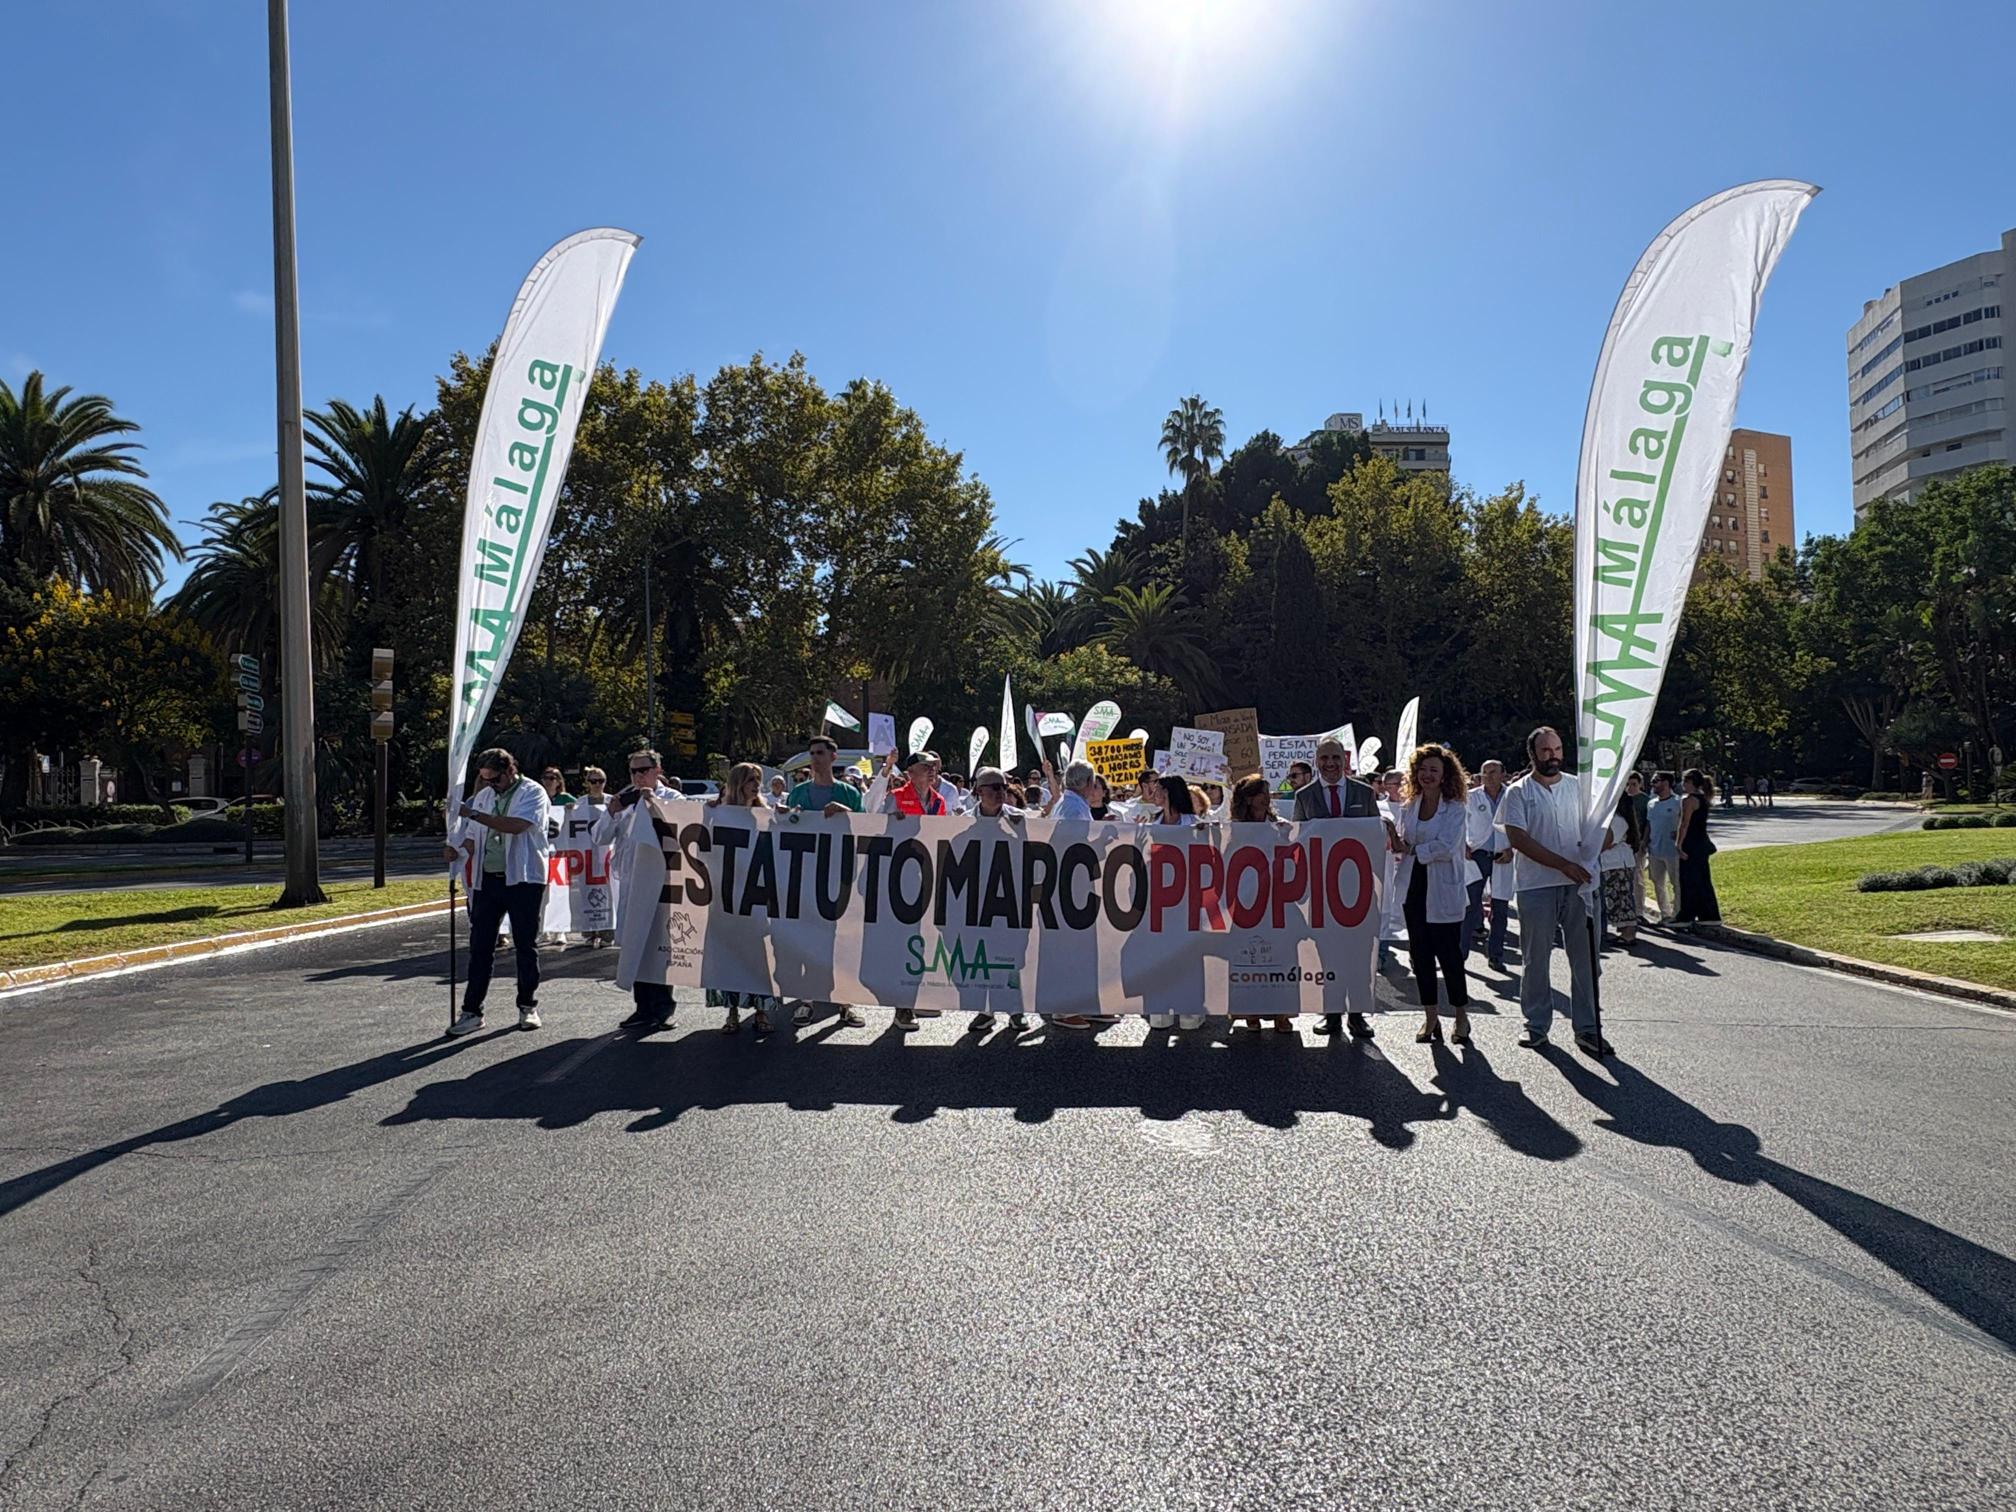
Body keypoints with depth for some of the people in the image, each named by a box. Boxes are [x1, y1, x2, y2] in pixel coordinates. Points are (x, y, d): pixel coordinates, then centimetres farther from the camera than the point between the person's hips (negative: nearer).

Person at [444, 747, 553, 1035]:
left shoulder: (532, 792, -7)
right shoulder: (484, 795, 12)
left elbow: (516, 826, -24)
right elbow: (472, 834, 19)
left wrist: (470, 813, -24)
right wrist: (455, 848, -4)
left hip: (523, 879, -5)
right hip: (488, 878, 5)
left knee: (526, 945, 5)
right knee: (480, 946, 3)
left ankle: (528, 1006, 17)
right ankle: (472, 1011, 6)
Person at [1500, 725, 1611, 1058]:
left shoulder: (1578, 786, 11)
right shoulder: (1518, 792, 0)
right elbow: (1518, 838, -11)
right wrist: (1564, 865, -17)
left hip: (1578, 884, 3)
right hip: (1536, 886, -3)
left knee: (1585, 957, 2)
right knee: (1536, 959, 6)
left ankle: (1586, 1028, 10)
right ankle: (1537, 1025, 17)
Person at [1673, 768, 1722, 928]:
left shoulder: (1688, 800, -15)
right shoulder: (1704, 799, 12)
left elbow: (1684, 824, -18)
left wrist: (1679, 844, -16)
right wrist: (1679, 834, 16)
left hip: (1691, 844, -9)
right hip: (1702, 843, 9)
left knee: (1688, 881, -3)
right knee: (1703, 880, 13)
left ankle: (1686, 917, 1)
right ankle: (1710, 915, 16)